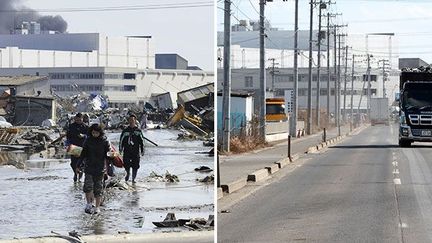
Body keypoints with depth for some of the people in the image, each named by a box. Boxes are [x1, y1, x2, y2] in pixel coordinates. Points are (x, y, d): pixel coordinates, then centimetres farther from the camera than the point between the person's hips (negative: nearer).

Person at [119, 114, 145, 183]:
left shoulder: (138, 131, 5)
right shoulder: (125, 131, 5)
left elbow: (142, 141, 9)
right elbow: (121, 140, 10)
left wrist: (142, 151, 4)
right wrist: (120, 149, 3)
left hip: (135, 152, 0)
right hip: (127, 151, 0)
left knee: (135, 166, -2)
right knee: (126, 165, -3)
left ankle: (133, 179, 8)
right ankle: (128, 173, 25)